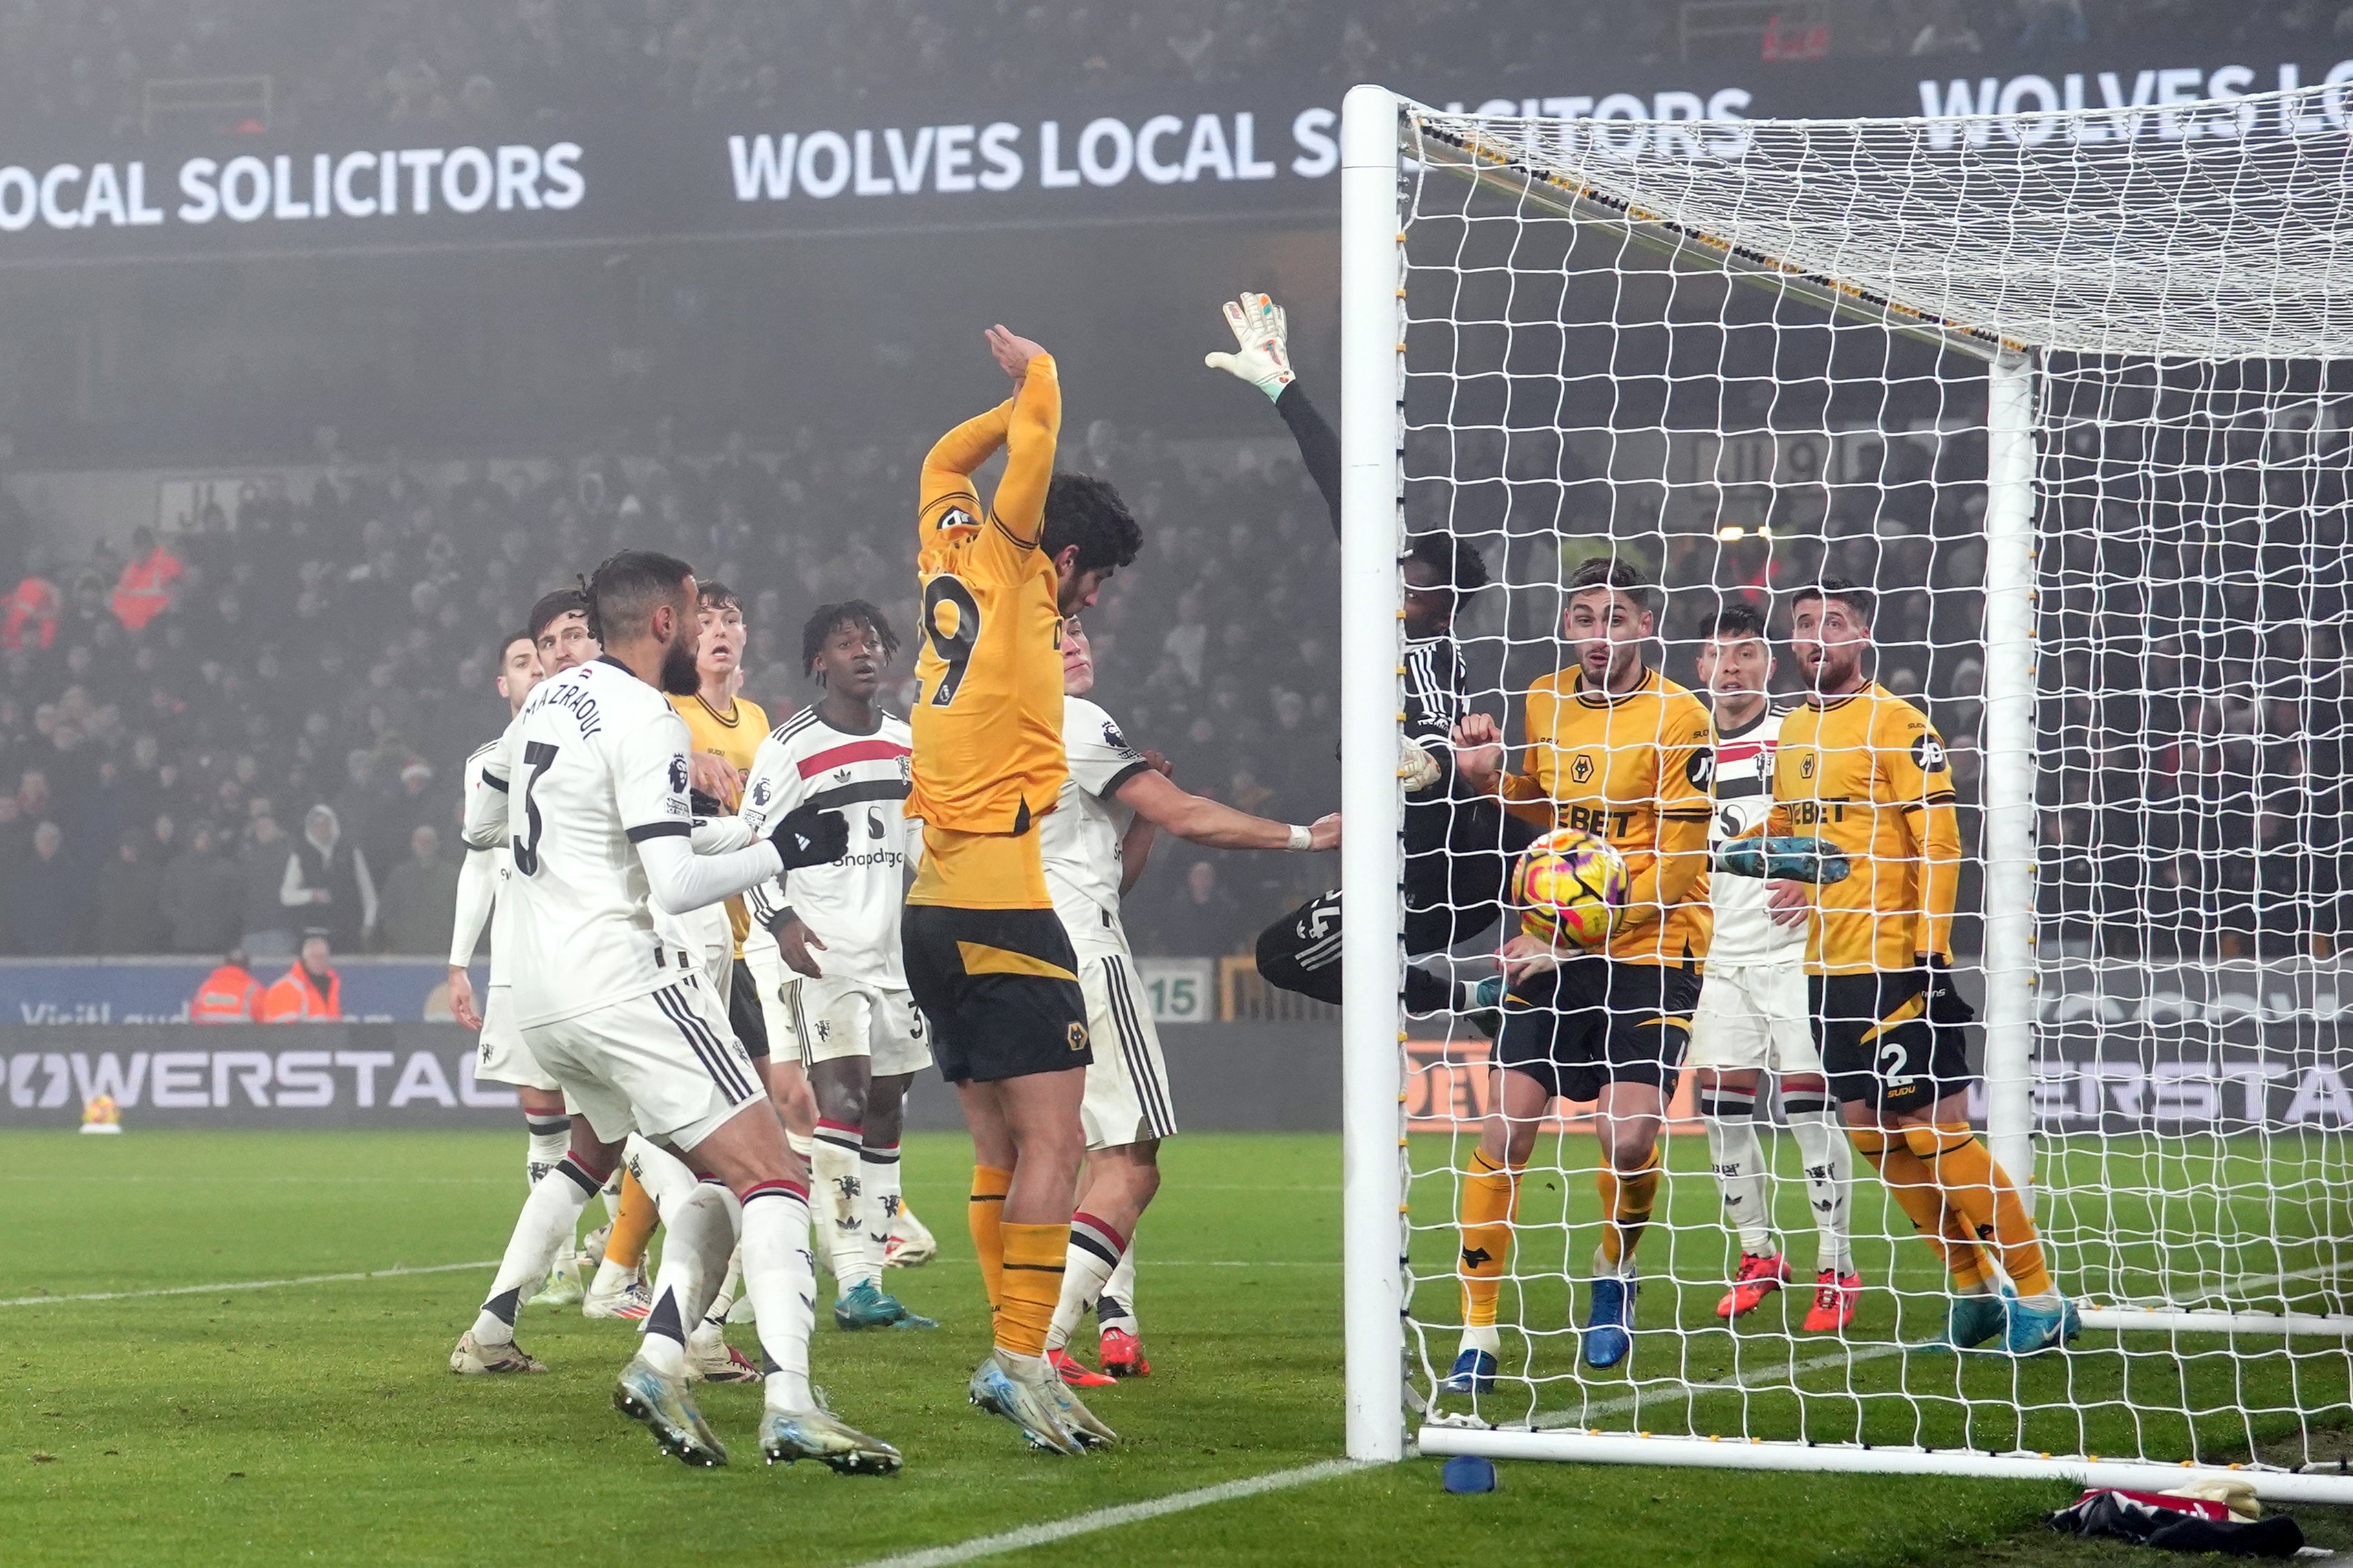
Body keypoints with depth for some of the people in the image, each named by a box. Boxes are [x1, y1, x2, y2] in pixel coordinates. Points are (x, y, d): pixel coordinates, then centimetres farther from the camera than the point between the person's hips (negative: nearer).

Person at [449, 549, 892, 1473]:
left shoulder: (547, 703, 14)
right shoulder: (644, 723, -12)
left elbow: (479, 825, 30)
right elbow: (675, 887, -19)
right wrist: (780, 852, -7)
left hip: (541, 995, 9)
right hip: (623, 980, -9)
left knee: (595, 1152, 31)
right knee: (770, 1175, -13)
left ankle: (490, 1332, 26)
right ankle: (789, 1405, -30)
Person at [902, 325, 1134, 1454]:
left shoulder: (955, 555, 14)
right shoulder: (1013, 568, -4)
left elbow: (947, 459, 31)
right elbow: (1032, 430, -7)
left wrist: (1023, 390, 28)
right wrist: (1036, 372, 11)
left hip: (934, 912, 9)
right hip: (1001, 905, -9)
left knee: (1002, 1150, 10)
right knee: (1053, 1142, -10)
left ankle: (1011, 1356, 9)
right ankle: (1020, 1359, -17)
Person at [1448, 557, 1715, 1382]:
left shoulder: (1678, 718, -10)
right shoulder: (1546, 702, 8)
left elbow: (1673, 872, -13)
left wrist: (1577, 938, -19)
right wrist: (1494, 779, 6)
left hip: (1649, 953, -4)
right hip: (1550, 952, 5)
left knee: (1627, 1136, -18)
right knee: (1505, 1128, -7)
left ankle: (1615, 1273, 15)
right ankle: (1477, 1336, 1)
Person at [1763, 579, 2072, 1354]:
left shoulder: (1899, 724, -8)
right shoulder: (1792, 733, 14)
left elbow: (1939, 842, -12)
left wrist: (1928, 950, -18)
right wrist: (1795, 878, 6)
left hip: (1897, 965, -8)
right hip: (1829, 967, 8)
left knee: (1934, 1134, -9)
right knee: (1875, 1137, 8)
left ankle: (2042, 1298, -1)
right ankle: (1973, 1291, 20)